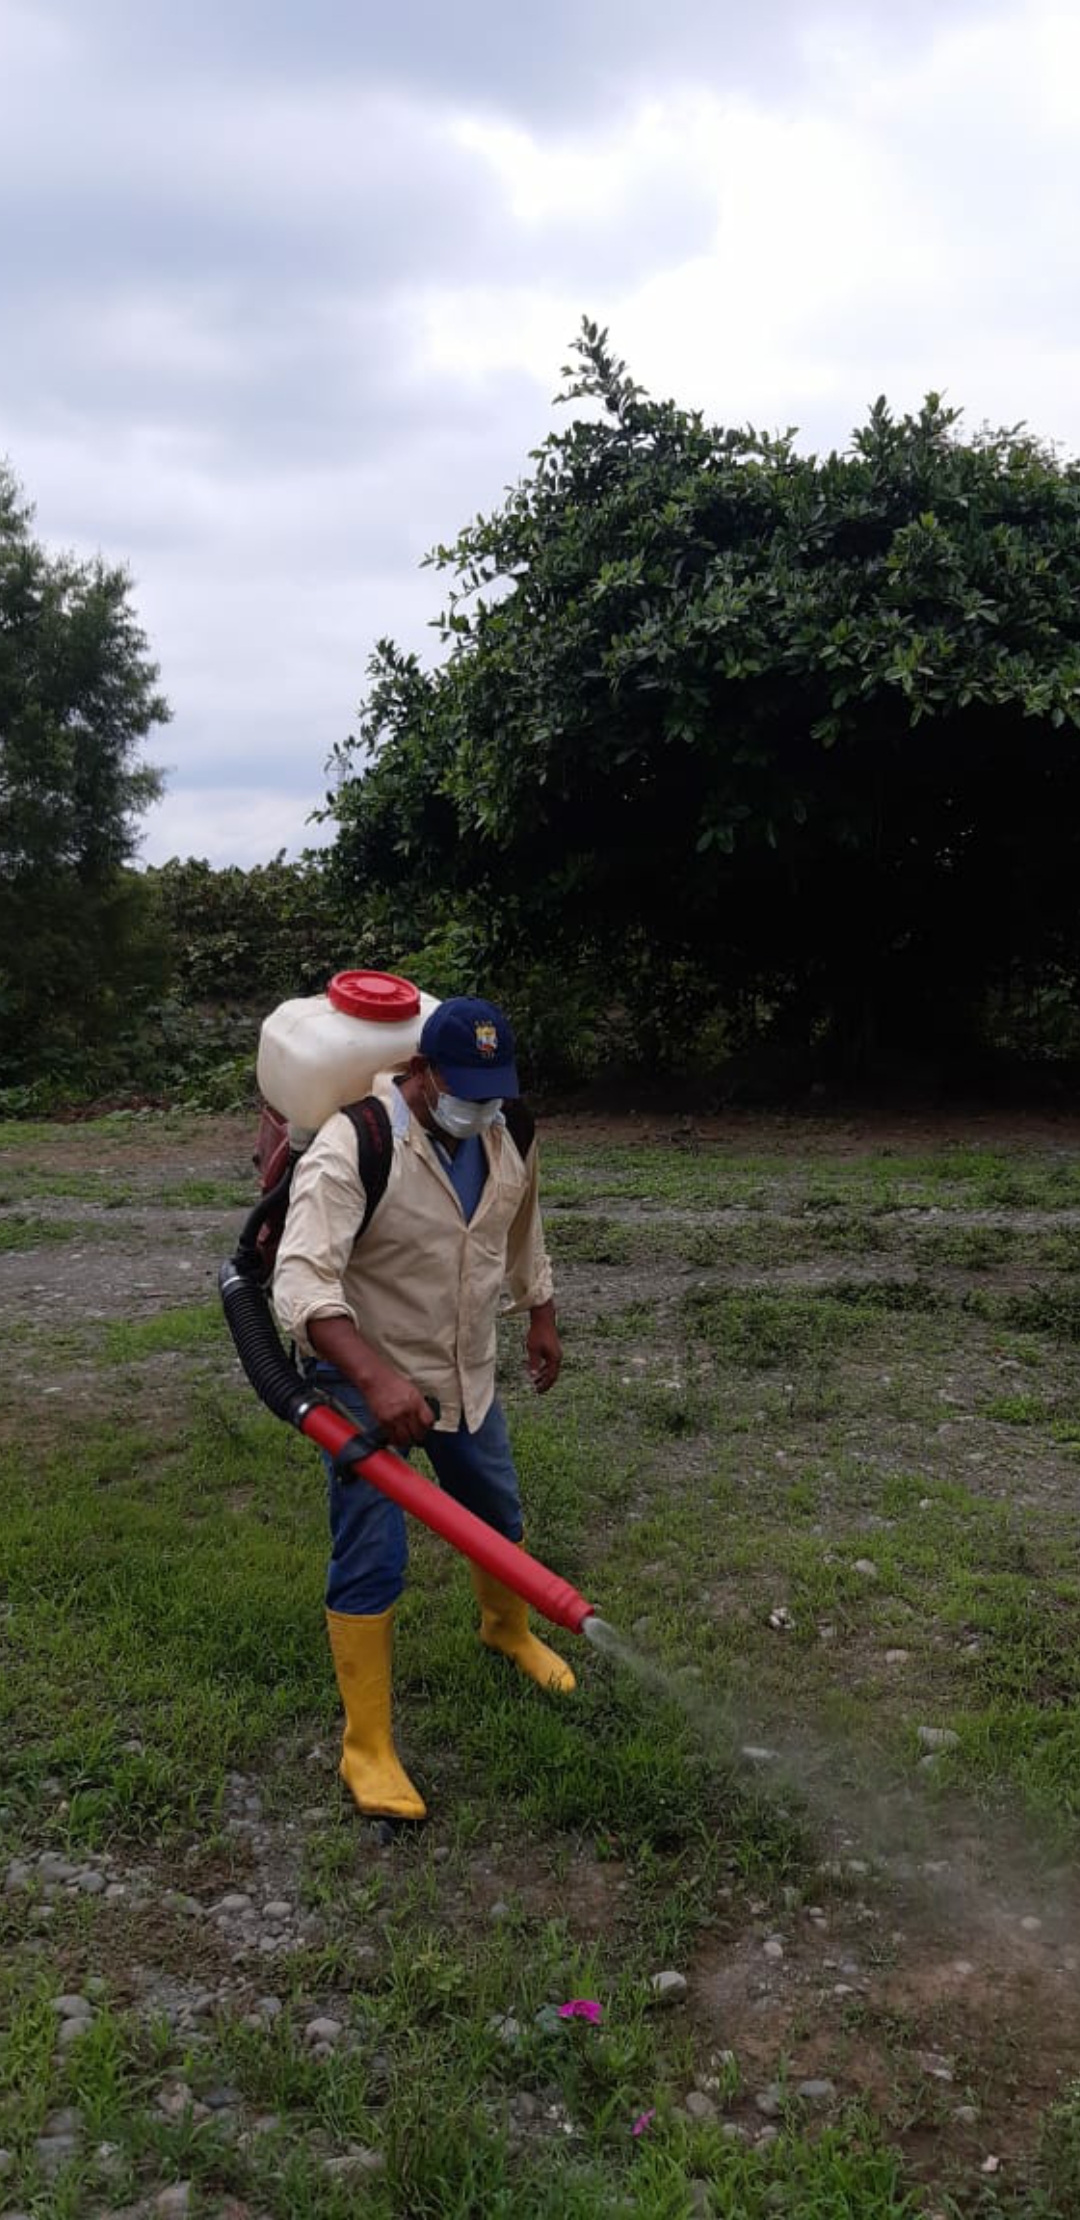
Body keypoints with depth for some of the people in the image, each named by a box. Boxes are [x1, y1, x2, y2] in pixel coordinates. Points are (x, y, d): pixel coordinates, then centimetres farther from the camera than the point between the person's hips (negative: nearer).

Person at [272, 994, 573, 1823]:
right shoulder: (350, 1147, -30)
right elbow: (303, 1281, -38)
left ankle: (508, 1628, 52)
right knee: (370, 1563, -6)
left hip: (467, 1374, 6)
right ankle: (368, 1747, 8)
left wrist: (542, 1317, 18)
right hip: (365, 1383, -6)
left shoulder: (507, 1134, -8)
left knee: (498, 1513, 23)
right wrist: (377, 1379, -49)